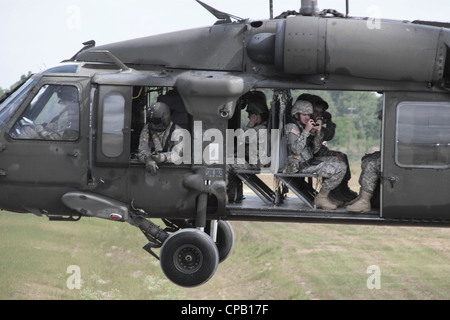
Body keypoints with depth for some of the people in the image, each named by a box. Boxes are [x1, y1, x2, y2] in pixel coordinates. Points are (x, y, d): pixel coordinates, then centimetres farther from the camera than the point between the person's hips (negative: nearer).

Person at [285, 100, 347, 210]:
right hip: (299, 166, -10)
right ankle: (321, 198, -7)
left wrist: (318, 133, 3)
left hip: (308, 161, 10)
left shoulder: (302, 127, 19)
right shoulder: (291, 127, -9)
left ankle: (324, 195, 13)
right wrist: (306, 131, -22)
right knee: (341, 168, -15)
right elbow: (296, 149, -24)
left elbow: (314, 150, 16)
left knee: (337, 160, 22)